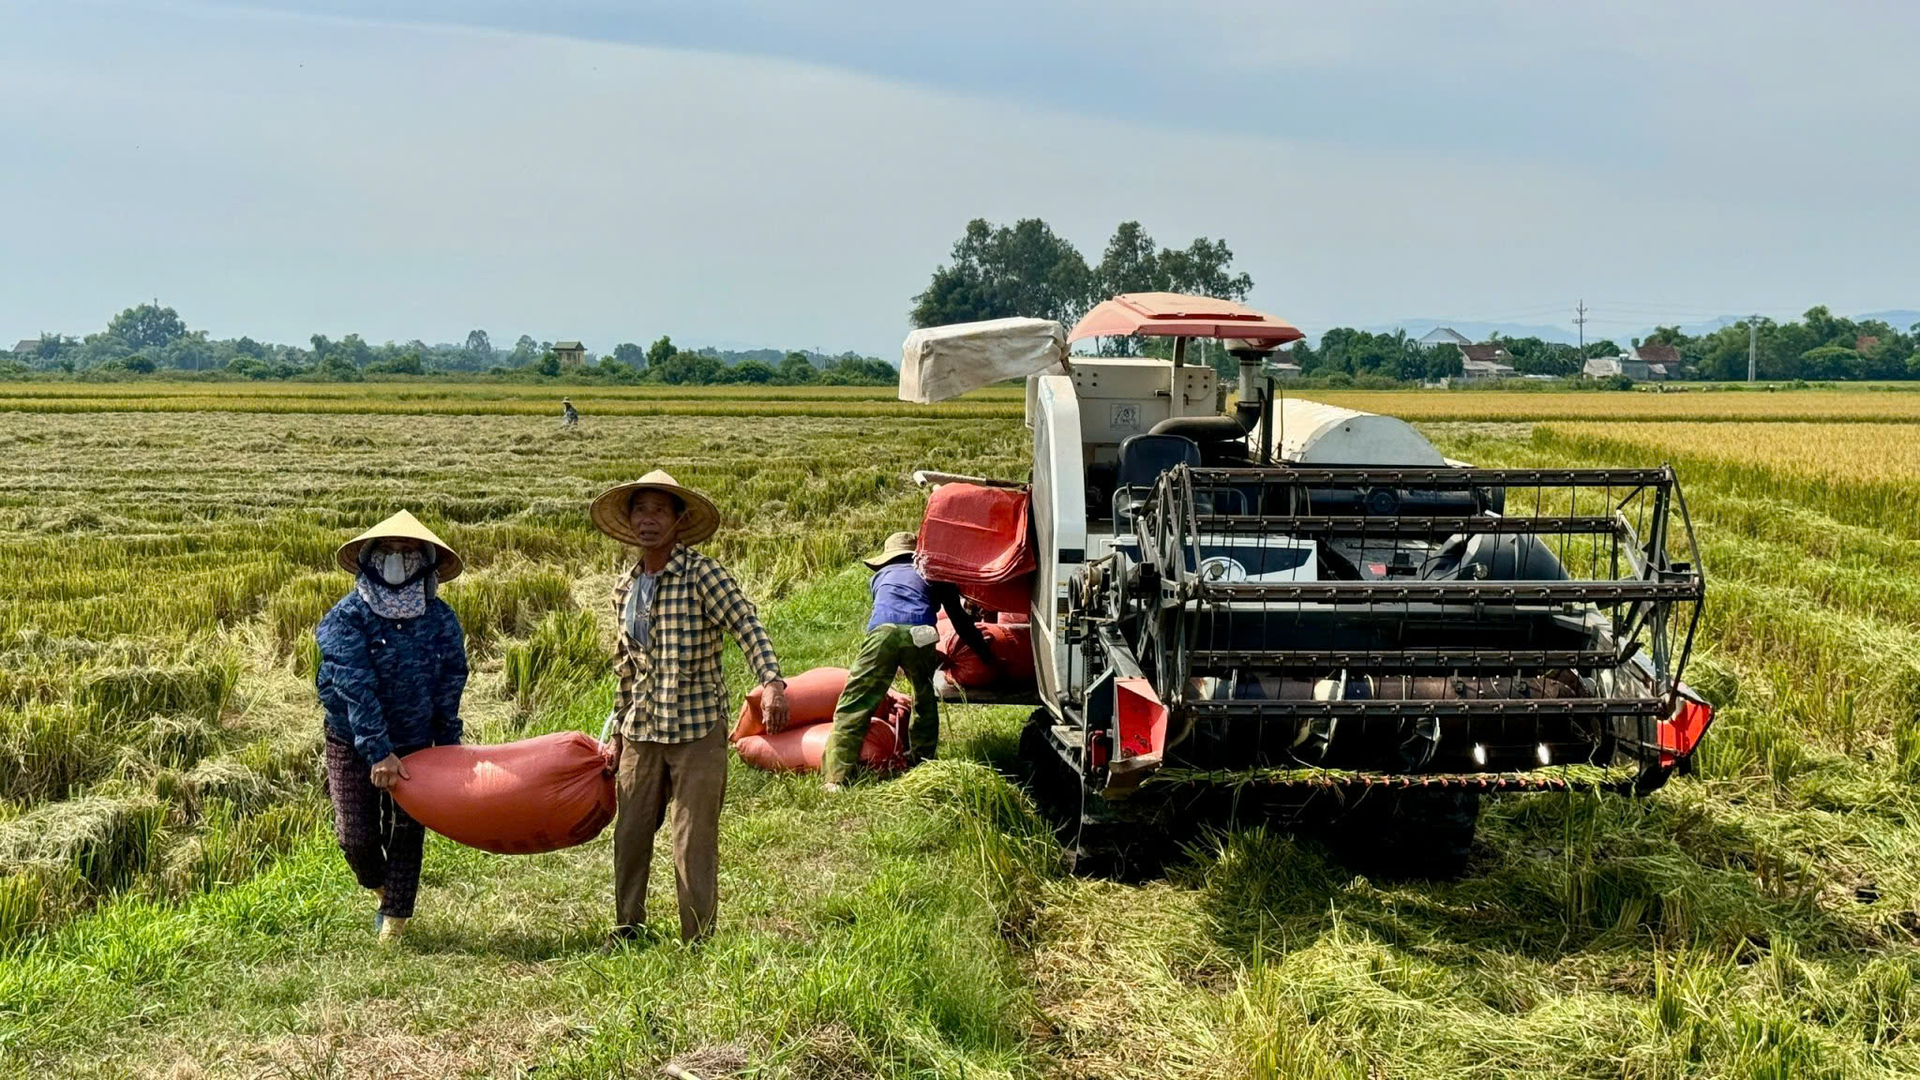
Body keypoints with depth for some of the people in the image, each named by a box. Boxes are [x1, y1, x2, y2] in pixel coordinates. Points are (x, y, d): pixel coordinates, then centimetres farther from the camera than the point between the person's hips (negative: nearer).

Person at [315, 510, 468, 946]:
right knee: (356, 837, 0)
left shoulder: (440, 620, -3)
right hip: (351, 745, -2)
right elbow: (356, 690, -21)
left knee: (406, 833, 2)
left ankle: (393, 922, 17)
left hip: (414, 745, 2)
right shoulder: (345, 619, -13)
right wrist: (379, 753, -27)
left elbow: (450, 687, 1)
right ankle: (382, 889, 32)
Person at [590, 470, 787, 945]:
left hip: (697, 730, -6)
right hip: (641, 732, 6)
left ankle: (699, 941, 9)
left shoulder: (701, 574, -9)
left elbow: (747, 626, -19)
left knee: (694, 844, -2)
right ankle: (628, 929, 29)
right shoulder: (624, 588, 10)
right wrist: (616, 734, 19)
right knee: (629, 834, 12)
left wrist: (771, 680, -35)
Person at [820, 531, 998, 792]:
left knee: (854, 704, -3)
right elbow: (961, 623, 30)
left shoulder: (881, 576, 37)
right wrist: (989, 660, 37)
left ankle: (835, 778, -15)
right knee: (925, 704, 24)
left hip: (882, 632, 0)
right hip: (919, 635, 0)